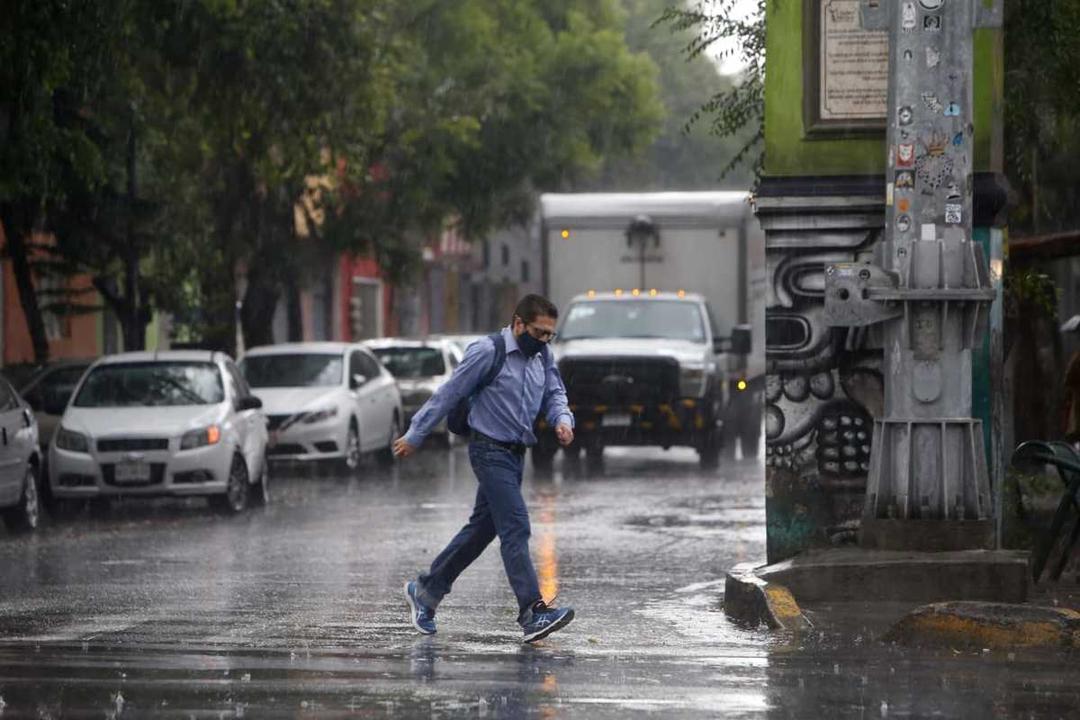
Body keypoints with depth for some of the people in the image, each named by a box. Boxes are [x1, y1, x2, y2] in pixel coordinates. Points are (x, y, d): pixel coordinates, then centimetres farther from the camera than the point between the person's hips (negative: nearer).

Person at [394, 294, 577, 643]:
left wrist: (562, 420, -8)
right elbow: (448, 394, -9)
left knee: (481, 529, 15)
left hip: (515, 454, 8)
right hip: (490, 450, -8)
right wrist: (414, 436, -3)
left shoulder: (542, 356, 9)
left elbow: (554, 393, 16)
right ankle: (533, 612, -22)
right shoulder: (487, 352, -14)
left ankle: (426, 590, 29)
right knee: (515, 528, -16)